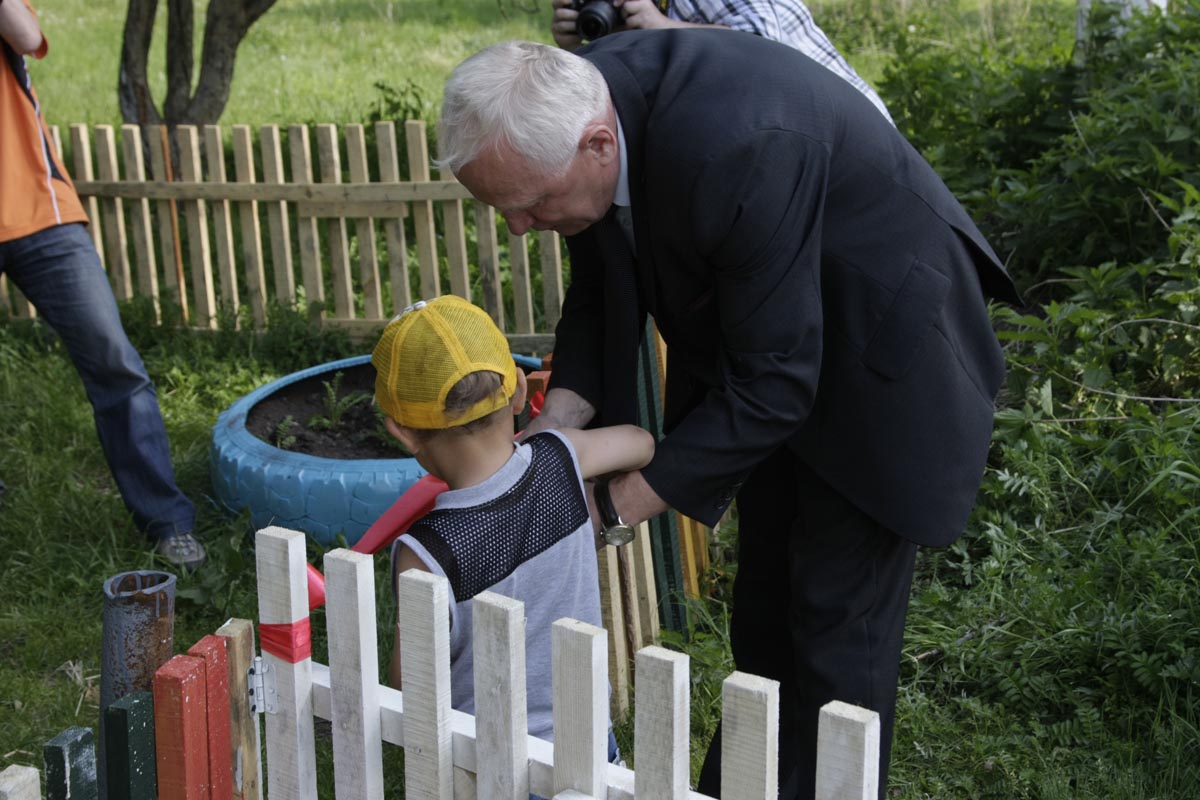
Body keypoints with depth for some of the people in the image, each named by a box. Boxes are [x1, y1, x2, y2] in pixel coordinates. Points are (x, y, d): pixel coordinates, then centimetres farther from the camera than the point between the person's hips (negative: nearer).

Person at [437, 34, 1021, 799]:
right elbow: (602, 285, 0)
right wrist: (559, 421, -14)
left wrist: (631, 502, -25)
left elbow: (771, 385, -32)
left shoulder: (738, 148, -39)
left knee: (838, 621, 1)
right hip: (764, 339, 8)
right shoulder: (575, 105, -16)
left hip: (875, 361, -7)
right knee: (764, 602, 19)